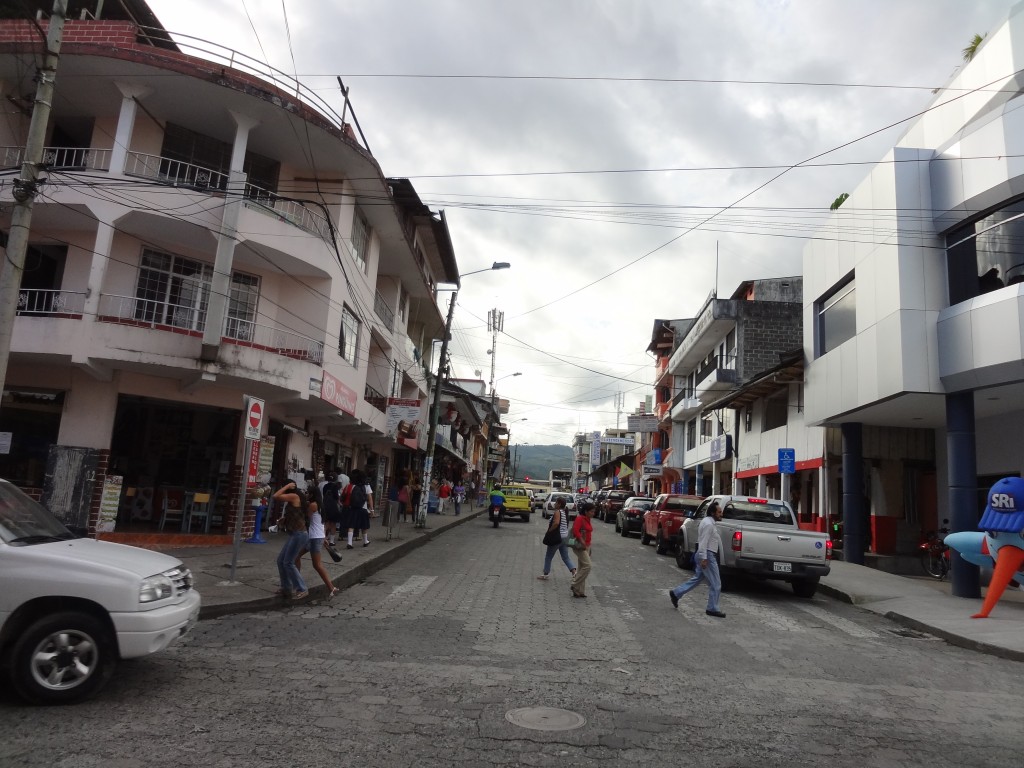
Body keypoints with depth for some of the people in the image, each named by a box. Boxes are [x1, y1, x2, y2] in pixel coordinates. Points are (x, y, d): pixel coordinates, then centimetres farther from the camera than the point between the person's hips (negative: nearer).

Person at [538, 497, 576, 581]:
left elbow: (556, 523, -29)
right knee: (565, 557, 11)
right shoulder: (565, 512, 11)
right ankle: (573, 571, -5)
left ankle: (545, 574, 15)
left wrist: (549, 531, -17)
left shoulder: (558, 512, -14)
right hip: (565, 537, 8)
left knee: (548, 556, 7)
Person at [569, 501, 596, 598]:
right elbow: (575, 531, -24)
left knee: (581, 568, 11)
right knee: (587, 566, -16)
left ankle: (579, 591, 16)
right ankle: (574, 586, -7)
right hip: (580, 546, -9)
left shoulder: (588, 520, 14)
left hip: (586, 546, 10)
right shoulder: (580, 519, -14)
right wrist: (582, 543, -24)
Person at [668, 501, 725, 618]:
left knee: (697, 579, 17)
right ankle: (712, 609, 7)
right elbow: (703, 542, -23)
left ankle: (675, 593, 18)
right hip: (707, 556, -10)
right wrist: (704, 558, -25)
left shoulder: (708, 522, 15)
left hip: (705, 555, 10)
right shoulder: (708, 524, -17)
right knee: (715, 584, -2)